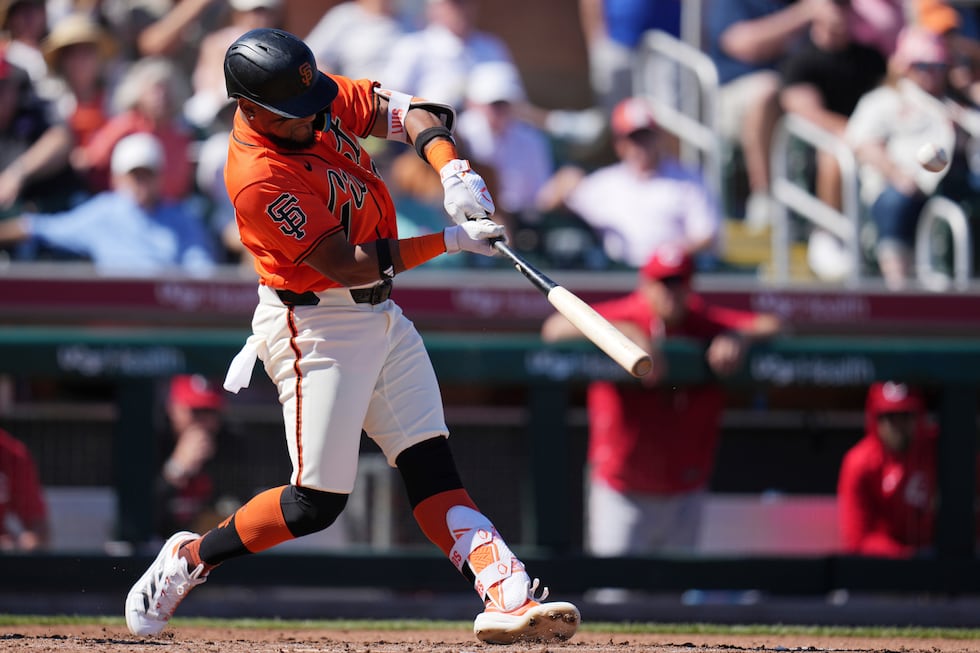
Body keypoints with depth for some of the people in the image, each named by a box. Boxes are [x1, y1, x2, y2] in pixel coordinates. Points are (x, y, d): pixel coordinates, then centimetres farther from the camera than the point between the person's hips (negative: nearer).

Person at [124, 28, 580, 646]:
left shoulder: (321, 99, -2)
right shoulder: (259, 179, -26)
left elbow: (408, 111, 1)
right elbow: (348, 265, -26)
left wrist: (453, 170, -19)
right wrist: (450, 241, -25)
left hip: (382, 316, 8)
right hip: (315, 330, -8)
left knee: (432, 466, -1)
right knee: (316, 503, -6)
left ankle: (508, 597, -10)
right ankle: (189, 558, 14)